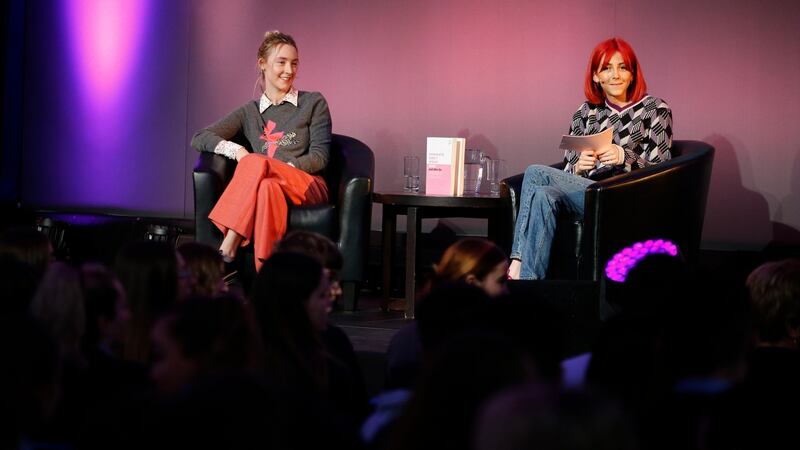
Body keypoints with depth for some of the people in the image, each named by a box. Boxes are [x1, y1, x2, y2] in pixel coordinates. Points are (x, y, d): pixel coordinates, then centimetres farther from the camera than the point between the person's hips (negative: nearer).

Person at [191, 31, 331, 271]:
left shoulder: (314, 103, 15)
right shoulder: (250, 113, 20)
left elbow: (319, 157, 4)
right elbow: (199, 138, 13)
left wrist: (279, 168, -11)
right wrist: (236, 150, -7)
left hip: (308, 187, -2)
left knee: (257, 162, -34)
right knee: (268, 187, -38)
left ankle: (227, 250, -41)